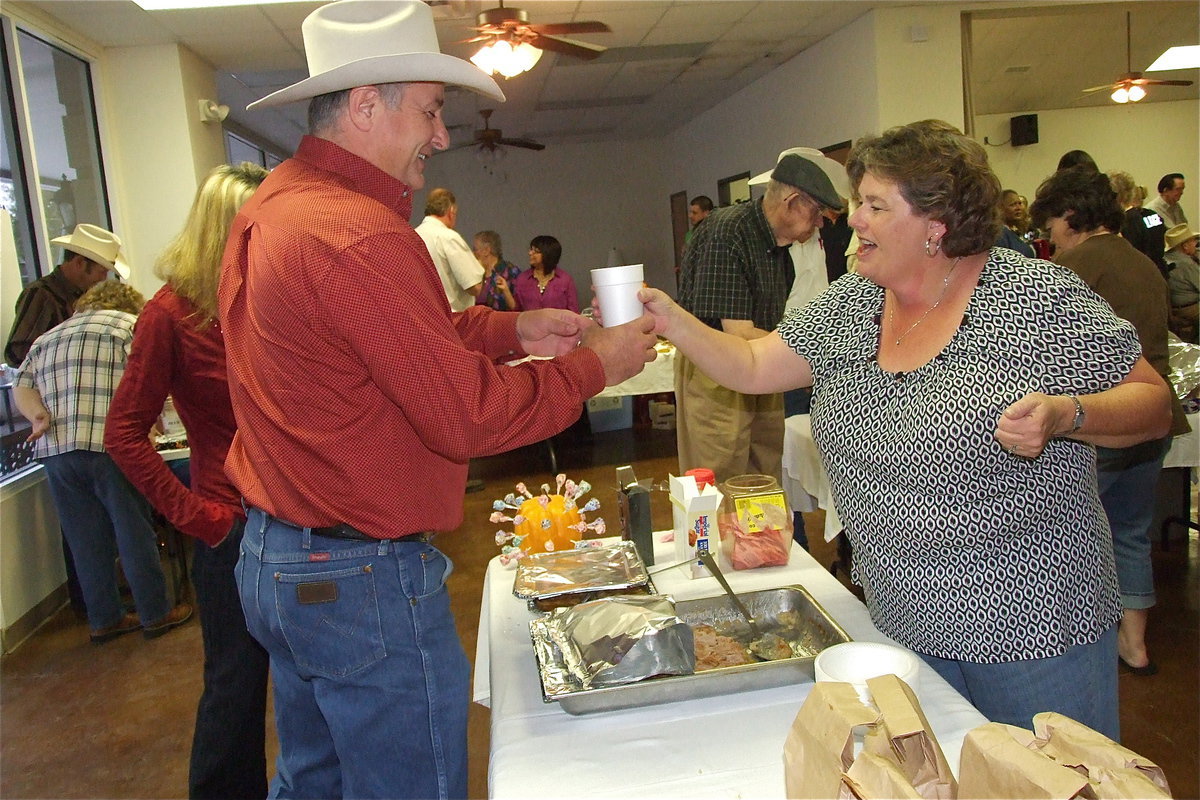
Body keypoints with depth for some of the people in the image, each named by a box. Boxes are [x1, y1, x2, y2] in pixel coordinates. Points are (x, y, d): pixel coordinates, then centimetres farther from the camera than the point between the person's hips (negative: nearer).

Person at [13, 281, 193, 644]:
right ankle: (155, 614, 14)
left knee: (86, 541, 12)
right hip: (111, 446, -5)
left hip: (55, 449, 5)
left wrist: (39, 416, -3)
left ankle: (104, 620, 22)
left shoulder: (47, 338, 24)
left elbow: (21, 387, 12)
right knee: (135, 533, 5)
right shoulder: (131, 325, 6)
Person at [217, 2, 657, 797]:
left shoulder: (269, 208, 8)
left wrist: (514, 330, 5)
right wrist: (596, 365, -10)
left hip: (271, 556, 10)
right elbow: (466, 417, -23)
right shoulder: (358, 237, -25)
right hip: (364, 581, -10)